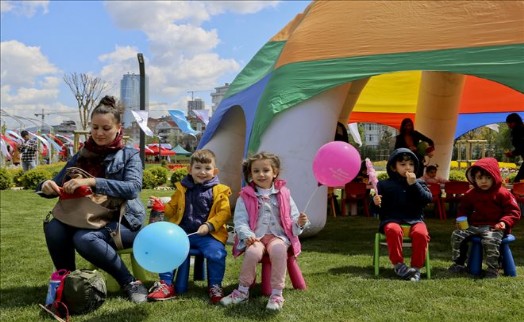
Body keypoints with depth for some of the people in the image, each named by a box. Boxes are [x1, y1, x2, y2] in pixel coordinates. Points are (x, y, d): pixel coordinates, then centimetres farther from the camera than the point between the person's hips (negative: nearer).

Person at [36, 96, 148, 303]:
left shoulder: (129, 156, -2)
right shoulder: (81, 156, 10)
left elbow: (132, 188, -21)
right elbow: (58, 184, 9)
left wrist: (93, 182, -33)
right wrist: (47, 186, -16)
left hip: (122, 222, -4)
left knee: (84, 238, -33)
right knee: (54, 228, -25)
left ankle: (130, 283, -19)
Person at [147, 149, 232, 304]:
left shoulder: (219, 191, 4)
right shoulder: (182, 188, 15)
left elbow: (224, 212, -3)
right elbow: (171, 208, 22)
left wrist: (209, 226, -17)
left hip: (207, 234, -3)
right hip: (183, 232, 3)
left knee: (216, 254, -27)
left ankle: (215, 286, -2)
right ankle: (166, 285, -3)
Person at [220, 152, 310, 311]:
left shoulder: (283, 194, 9)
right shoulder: (245, 196, 6)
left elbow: (292, 219, 10)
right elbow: (240, 220, 0)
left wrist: (300, 223, -13)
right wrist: (247, 235, -18)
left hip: (278, 235, 1)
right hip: (255, 237, 0)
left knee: (278, 249, -33)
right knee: (252, 252, -32)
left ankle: (277, 293, -21)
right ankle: (243, 291, -11)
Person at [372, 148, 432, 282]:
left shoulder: (419, 183, 17)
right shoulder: (385, 185, 12)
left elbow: (427, 199, -1)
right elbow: (379, 210, 12)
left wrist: (413, 184, -8)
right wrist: (375, 203, -12)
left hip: (414, 220, 1)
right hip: (392, 220, -1)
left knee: (421, 233, -31)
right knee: (393, 230, -35)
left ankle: (416, 267, -18)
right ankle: (398, 264, -24)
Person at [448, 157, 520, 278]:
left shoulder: (503, 193, -4)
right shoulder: (471, 194, 10)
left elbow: (514, 211, -3)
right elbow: (463, 209, 22)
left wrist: (505, 222, -19)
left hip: (494, 227, -5)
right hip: (475, 225, 5)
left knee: (490, 240, -35)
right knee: (456, 235, -10)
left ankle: (493, 269, -15)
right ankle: (458, 264, 4)